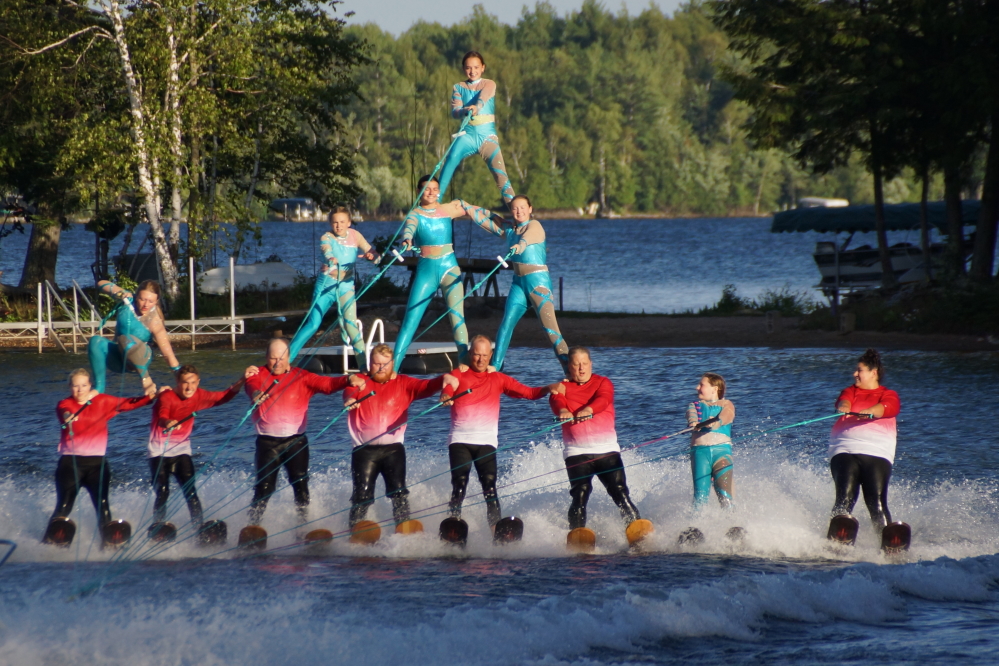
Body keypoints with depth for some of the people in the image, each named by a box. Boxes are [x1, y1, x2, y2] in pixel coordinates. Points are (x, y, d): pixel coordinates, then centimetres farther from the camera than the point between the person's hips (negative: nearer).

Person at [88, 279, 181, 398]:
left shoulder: (154, 321, -19)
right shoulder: (129, 301, -7)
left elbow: (168, 354, -19)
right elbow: (102, 284, 0)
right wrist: (119, 293, -19)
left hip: (141, 359, -5)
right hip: (120, 360, 5)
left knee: (126, 339, -38)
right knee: (96, 342, -27)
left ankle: (146, 381, -29)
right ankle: (99, 388, -27)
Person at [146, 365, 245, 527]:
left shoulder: (199, 396, -3)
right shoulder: (167, 397, -18)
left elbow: (224, 397, 5)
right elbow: (162, 416, -38)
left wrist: (242, 381, -9)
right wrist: (168, 423, -61)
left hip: (181, 450, 3)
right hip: (159, 451, -3)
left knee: (190, 492, -12)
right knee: (162, 494, -11)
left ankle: (199, 527, -12)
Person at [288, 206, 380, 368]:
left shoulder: (355, 236, -1)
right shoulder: (327, 237, -11)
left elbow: (374, 255, -6)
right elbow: (327, 250, -35)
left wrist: (372, 256, -32)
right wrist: (331, 259, -59)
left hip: (346, 285, 2)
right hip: (326, 284, -2)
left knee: (350, 322, -14)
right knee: (312, 325, -6)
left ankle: (364, 365, -13)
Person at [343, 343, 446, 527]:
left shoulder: (403, 384, 11)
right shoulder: (360, 381, 8)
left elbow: (426, 387, -5)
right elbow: (349, 391, -14)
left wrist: (444, 380, -28)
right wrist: (350, 398, -40)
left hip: (393, 448, 1)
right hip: (364, 450, 0)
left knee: (398, 491, -10)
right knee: (362, 495, -4)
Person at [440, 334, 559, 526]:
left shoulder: (498, 379, 14)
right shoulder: (458, 375, 9)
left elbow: (529, 393, 8)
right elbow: (448, 387, -12)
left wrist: (548, 389, -11)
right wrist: (446, 397, -36)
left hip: (486, 442, 1)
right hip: (460, 441, -1)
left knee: (490, 487, -11)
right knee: (459, 486, -12)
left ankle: (497, 525, -13)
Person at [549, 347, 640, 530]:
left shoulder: (603, 383, 12)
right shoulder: (563, 387, 10)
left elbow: (603, 399, -11)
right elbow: (556, 400, -13)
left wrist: (588, 410, -34)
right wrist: (563, 411, -38)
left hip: (607, 448, 1)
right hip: (577, 452, -1)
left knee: (620, 492, -10)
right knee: (580, 495, -15)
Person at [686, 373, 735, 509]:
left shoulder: (727, 405, 15)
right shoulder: (695, 406, 22)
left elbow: (726, 417, -8)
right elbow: (692, 418, -2)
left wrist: (716, 422, -33)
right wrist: (693, 423, -28)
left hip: (721, 449, -2)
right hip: (700, 450, 2)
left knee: (724, 494, -14)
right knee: (701, 495, -10)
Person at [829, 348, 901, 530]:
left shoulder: (888, 395, 15)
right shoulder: (851, 391, 22)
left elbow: (887, 407, -9)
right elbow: (844, 400, -1)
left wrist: (869, 412, -31)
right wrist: (844, 407, -27)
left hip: (877, 454, -2)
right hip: (844, 451, 2)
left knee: (877, 504, -15)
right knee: (845, 500, -18)